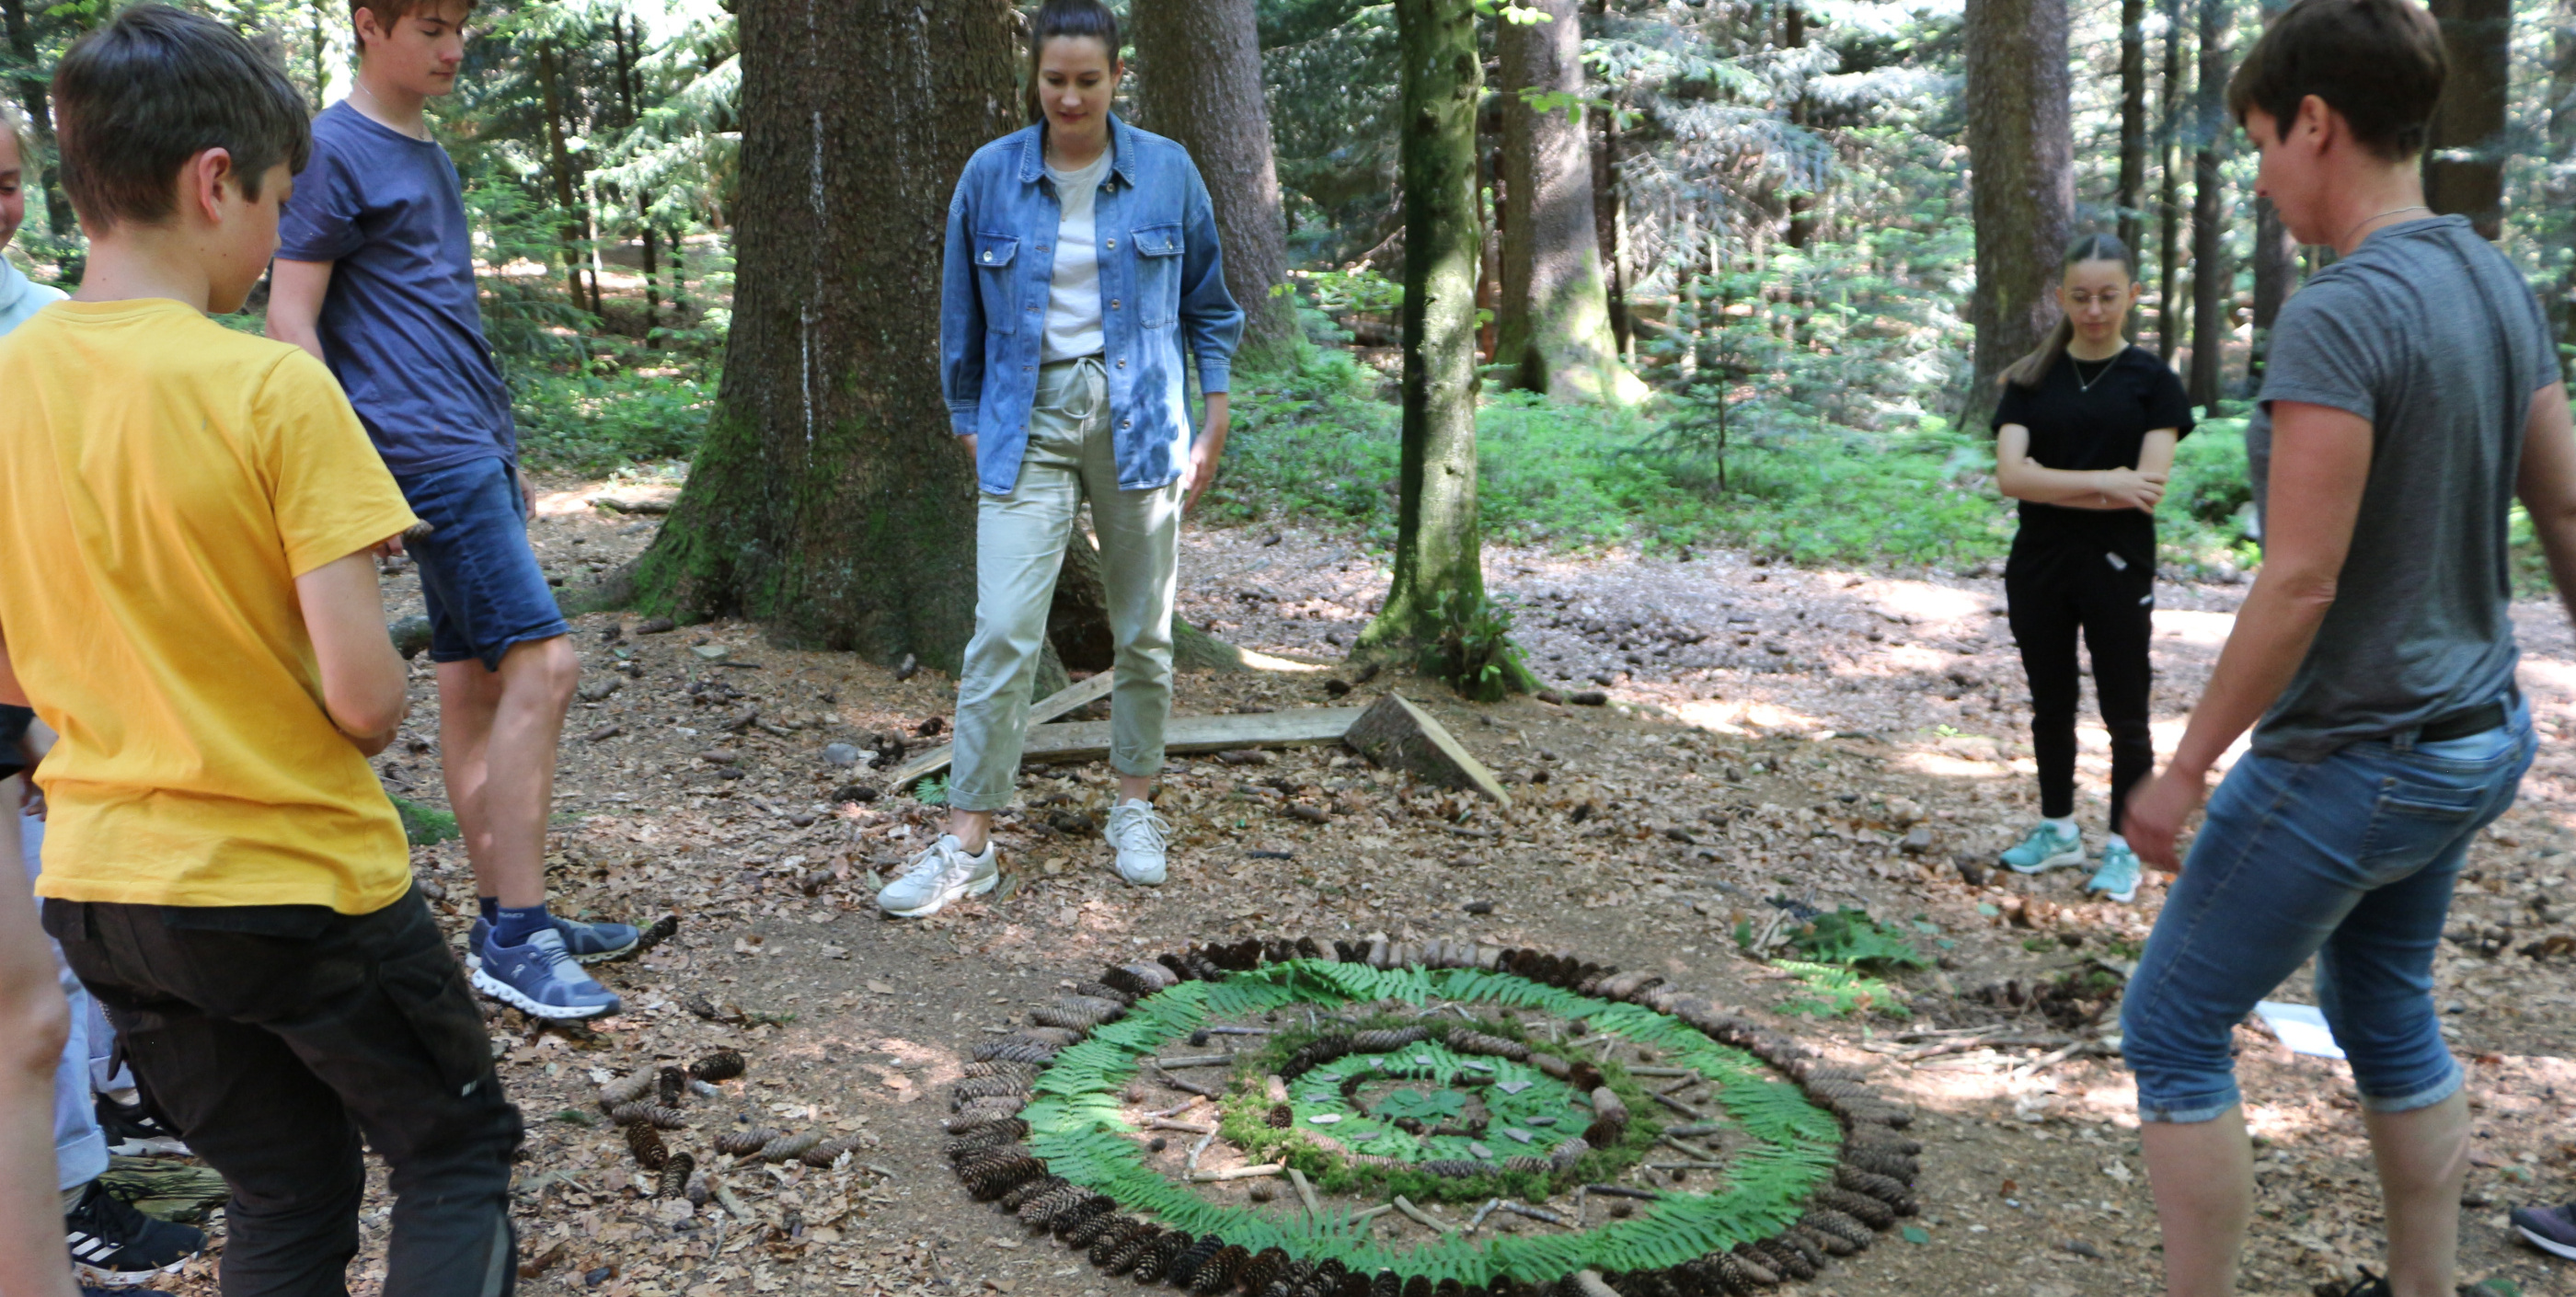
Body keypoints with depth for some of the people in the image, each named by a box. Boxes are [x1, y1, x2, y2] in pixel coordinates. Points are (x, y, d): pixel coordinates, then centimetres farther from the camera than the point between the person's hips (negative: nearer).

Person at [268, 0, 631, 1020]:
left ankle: (509, 922, 17)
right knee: (542, 661, -14)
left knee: (474, 680, 10)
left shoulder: (427, 155, 19)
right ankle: (513, 938, -9)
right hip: (425, 456, -9)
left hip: (472, 453, 9)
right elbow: (290, 320, -11)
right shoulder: (335, 151, -7)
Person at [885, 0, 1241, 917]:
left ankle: (1135, 808, 26)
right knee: (1002, 633, -9)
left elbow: (1208, 304, 9)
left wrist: (1212, 424, 5)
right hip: (1028, 426, 0)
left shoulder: (1167, 172, 1)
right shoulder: (990, 176, 1)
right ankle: (967, 843, -3)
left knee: (1143, 630, 9)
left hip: (1138, 419, 1)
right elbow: (962, 316, 10)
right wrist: (969, 423, 8)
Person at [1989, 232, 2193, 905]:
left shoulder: (2152, 380, -3)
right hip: (2038, 568, 3)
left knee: (2124, 714, 5)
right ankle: (2057, 830, 29)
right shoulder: (2031, 379, 4)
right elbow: (2010, 475, -10)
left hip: (2117, 569, -3)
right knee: (2051, 705, 14)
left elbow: (2145, 490, -13)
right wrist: (2101, 481, -18)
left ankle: (2122, 847, 18)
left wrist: (2050, 483, -13)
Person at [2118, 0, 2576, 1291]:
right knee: (2387, 1015, 23)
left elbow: (2302, 580, -24)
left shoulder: (2340, 315, -22)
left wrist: (2185, 769, -16)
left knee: (2172, 1030, 5)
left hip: (2351, 759, -9)